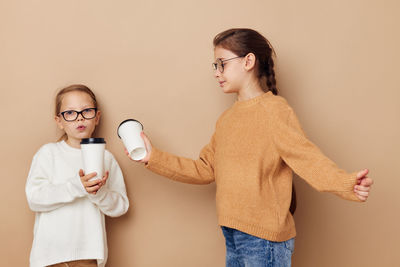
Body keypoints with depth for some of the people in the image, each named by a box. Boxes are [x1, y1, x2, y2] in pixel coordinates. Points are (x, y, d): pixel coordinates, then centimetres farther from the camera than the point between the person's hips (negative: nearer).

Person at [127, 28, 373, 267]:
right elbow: (205, 170, 15)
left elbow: (305, 155, -22)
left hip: (265, 240, -8)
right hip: (233, 236, 8)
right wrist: (154, 158, 13)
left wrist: (347, 184, -39)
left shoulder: (274, 110, -11)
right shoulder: (227, 118, 14)